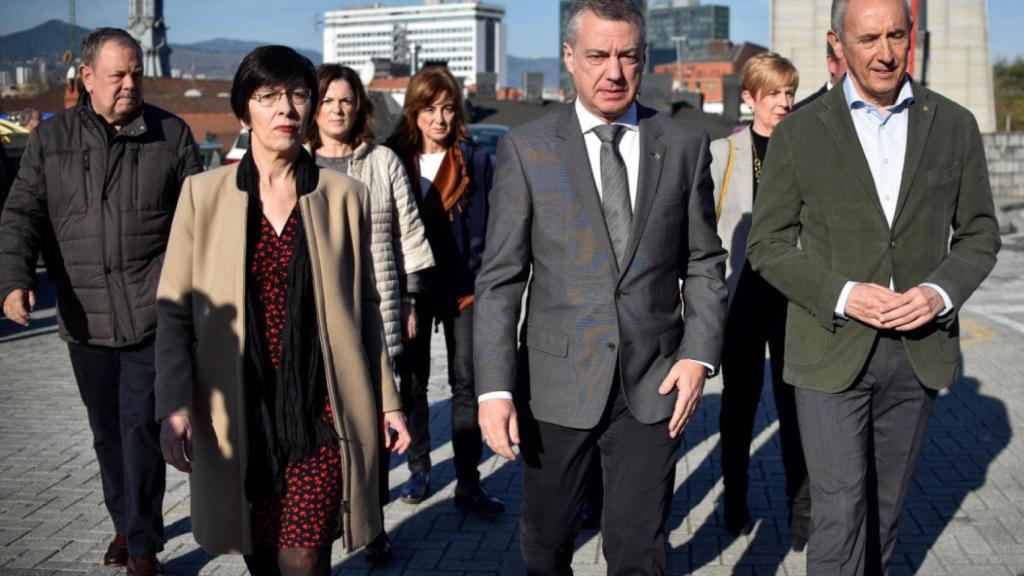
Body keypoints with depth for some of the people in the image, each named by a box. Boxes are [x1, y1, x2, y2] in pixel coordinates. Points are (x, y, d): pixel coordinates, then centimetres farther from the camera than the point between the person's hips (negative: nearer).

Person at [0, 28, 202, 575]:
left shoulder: (171, 134, 2)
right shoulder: (51, 138, 6)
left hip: (151, 315, -3)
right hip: (85, 319, 3)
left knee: (142, 427, -5)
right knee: (107, 431, 16)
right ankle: (125, 524, 34)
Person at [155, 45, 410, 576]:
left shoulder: (345, 195, 3)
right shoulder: (203, 193, 1)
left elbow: (365, 307, 9)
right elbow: (174, 309, 2)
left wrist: (387, 401, 7)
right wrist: (174, 409, -7)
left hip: (321, 412, 0)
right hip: (238, 413, 1)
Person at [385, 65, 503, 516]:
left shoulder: (476, 161, 0)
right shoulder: (394, 159, 1)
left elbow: (491, 228, 0)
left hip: (464, 288, -1)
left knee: (467, 384, 0)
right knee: (412, 381, 11)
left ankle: (468, 483, 4)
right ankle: (419, 469, 25)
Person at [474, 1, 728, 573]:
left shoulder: (686, 145, 3)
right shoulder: (526, 148, -2)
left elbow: (705, 263, 8)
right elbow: (501, 279, -4)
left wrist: (700, 355, -5)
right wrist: (495, 388, -11)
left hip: (653, 384, 1)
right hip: (558, 382, 0)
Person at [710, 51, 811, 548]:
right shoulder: (722, 152, 3)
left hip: (793, 295, 0)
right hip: (740, 295, 0)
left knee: (795, 403, -1)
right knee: (739, 400, 11)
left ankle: (801, 508, 10)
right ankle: (735, 501, 26)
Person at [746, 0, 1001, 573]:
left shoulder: (954, 125, 3)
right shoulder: (799, 133, -4)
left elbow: (979, 234, 8)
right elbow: (769, 245, -2)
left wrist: (941, 292, -12)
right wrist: (842, 295, -17)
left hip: (919, 349, 3)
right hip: (832, 350, -2)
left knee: (885, 506, 16)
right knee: (839, 516, -5)